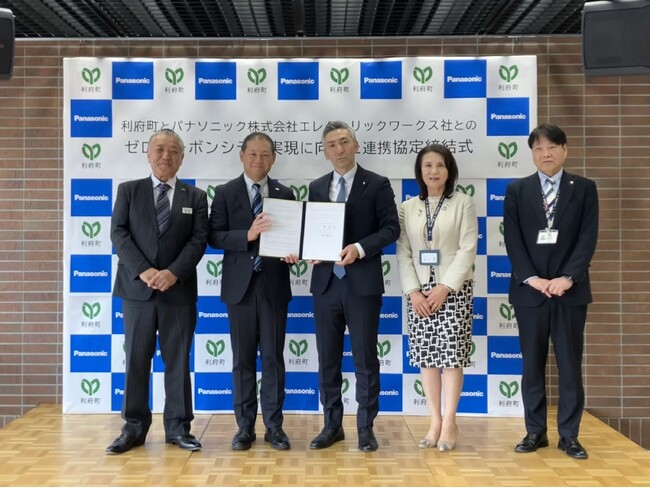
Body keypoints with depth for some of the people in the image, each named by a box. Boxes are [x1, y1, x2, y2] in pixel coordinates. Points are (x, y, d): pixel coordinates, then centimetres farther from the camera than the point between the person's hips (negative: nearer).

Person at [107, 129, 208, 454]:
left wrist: (173, 273, -15)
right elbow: (118, 233, -2)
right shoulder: (128, 190, 9)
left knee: (178, 360, 4)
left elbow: (198, 240, -1)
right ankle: (134, 427, 13)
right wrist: (143, 270, -15)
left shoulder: (195, 197, 9)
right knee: (136, 359, 4)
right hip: (137, 287, 0)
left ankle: (178, 427, 13)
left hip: (179, 289, 0)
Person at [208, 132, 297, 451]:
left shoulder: (284, 194, 8)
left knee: (273, 357, 4)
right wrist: (248, 235, -20)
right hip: (240, 285, -1)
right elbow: (215, 237, -5)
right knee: (243, 358, 6)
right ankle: (245, 426, 15)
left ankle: (274, 425, 12)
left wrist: (292, 252, -13)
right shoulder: (225, 193, 3)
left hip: (274, 285, 1)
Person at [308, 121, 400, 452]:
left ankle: (365, 427, 13)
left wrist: (359, 248, -19)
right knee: (327, 359, 9)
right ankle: (332, 425, 21)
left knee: (365, 358, 2)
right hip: (326, 282, 4)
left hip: (362, 283, -4)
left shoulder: (377, 185, 0)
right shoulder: (316, 187, 12)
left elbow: (391, 228, -6)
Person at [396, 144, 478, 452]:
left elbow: (468, 249, -6)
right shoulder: (407, 208, 10)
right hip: (419, 292, 3)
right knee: (426, 356, 3)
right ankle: (435, 422, 10)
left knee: (451, 355, -4)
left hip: (454, 290, -3)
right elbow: (403, 253, 5)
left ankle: (450, 423, 3)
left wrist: (444, 287, -14)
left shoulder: (463, 203, 2)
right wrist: (413, 291, -7)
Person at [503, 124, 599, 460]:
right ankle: (535, 432, 17)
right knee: (532, 364, 7)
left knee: (570, 364, 4)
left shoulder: (584, 188, 5)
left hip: (570, 290, 0)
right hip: (529, 290, 1)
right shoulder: (516, 190, 5)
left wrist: (567, 278, -14)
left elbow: (588, 238, -3)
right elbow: (512, 241, -2)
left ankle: (569, 435, 13)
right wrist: (532, 279, -13)